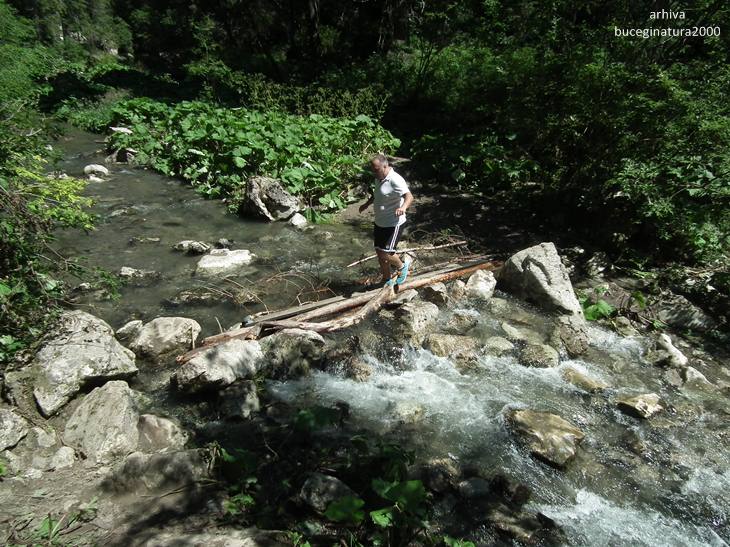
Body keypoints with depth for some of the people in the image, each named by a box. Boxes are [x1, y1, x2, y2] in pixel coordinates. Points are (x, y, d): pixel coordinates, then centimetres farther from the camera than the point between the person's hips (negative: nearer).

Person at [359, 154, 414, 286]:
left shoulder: (395, 180, -24)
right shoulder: (380, 178, 5)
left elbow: (409, 196, -38)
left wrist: (403, 207, -56)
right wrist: (367, 204, 28)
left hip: (393, 224, -9)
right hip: (379, 223, 9)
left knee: (385, 254, -11)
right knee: (379, 252, 14)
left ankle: (402, 266, 21)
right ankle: (387, 280, 32)